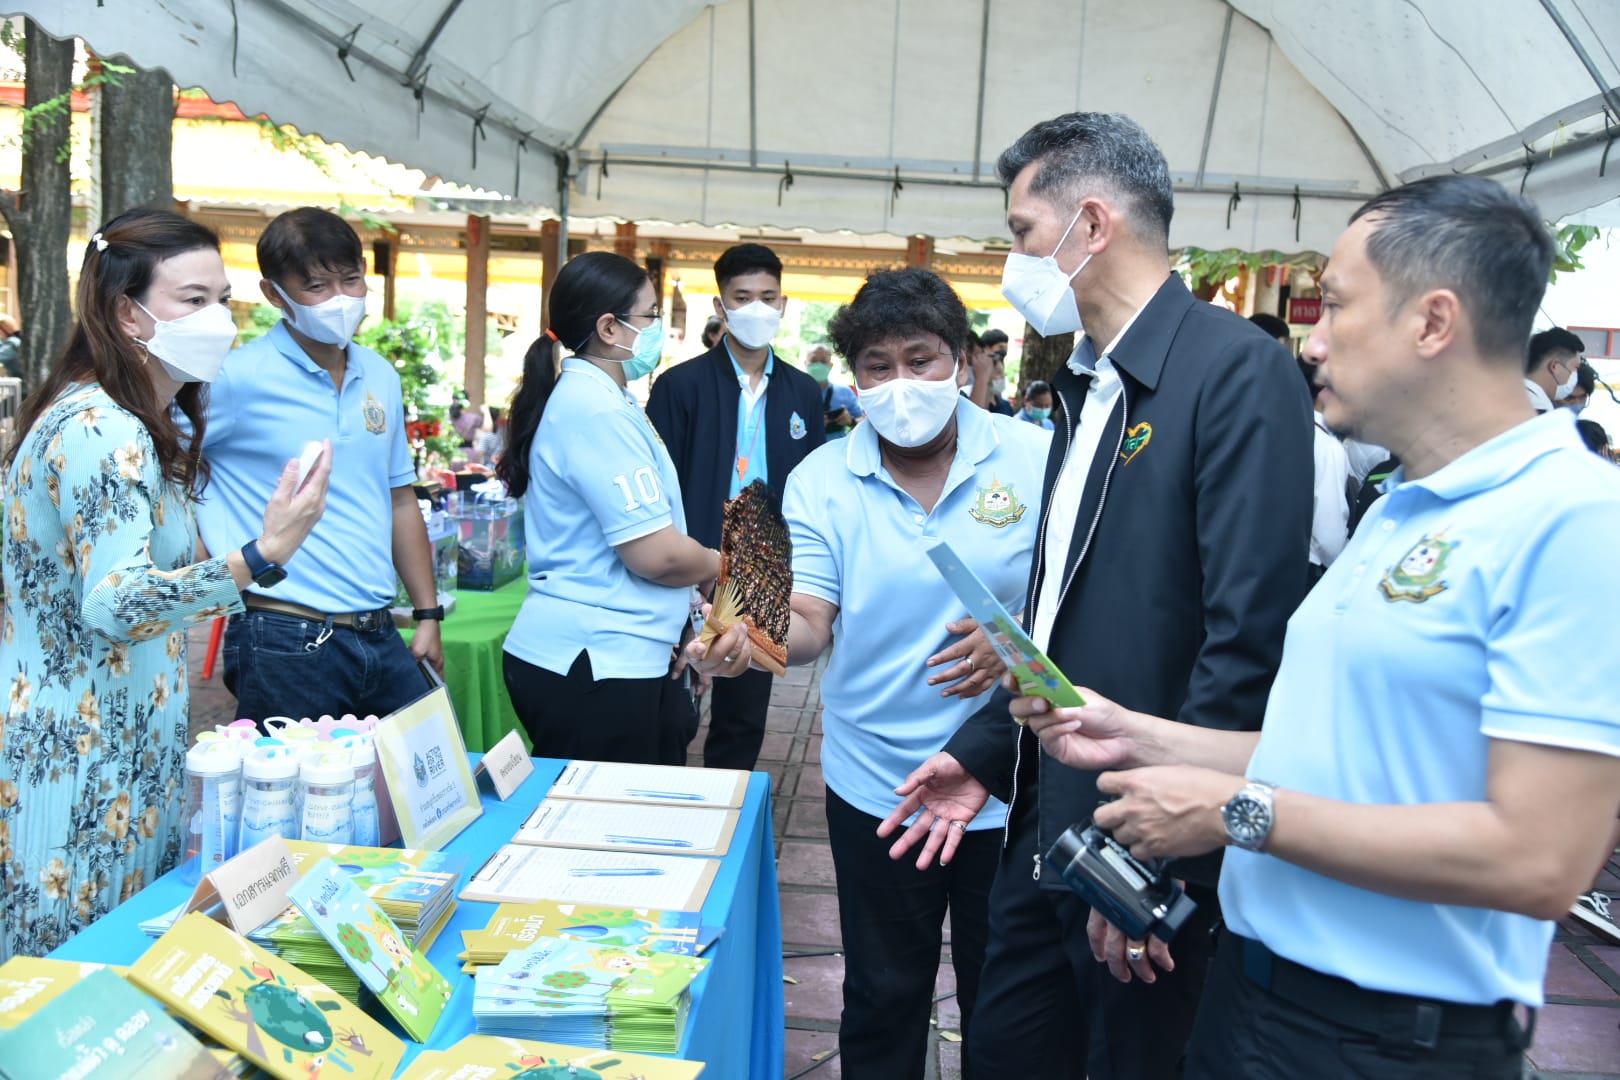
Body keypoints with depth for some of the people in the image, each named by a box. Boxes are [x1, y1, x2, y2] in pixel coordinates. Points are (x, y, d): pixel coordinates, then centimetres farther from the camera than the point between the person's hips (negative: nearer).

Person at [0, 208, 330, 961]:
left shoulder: (146, 426, 12)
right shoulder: (99, 431, -19)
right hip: (77, 756, -9)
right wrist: (261, 557, -39)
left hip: (122, 743, 9)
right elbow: (114, 603, -29)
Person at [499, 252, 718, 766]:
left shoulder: (589, 396, 14)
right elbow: (657, 554, -21)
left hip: (596, 655, 10)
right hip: (594, 666, -10)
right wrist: (721, 564, -1)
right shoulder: (597, 410, -17)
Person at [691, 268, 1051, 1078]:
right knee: (882, 998, 19)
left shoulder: (1034, 459, -9)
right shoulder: (822, 480, -6)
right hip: (875, 787, 1)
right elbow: (809, 622, -14)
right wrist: (750, 639, -35)